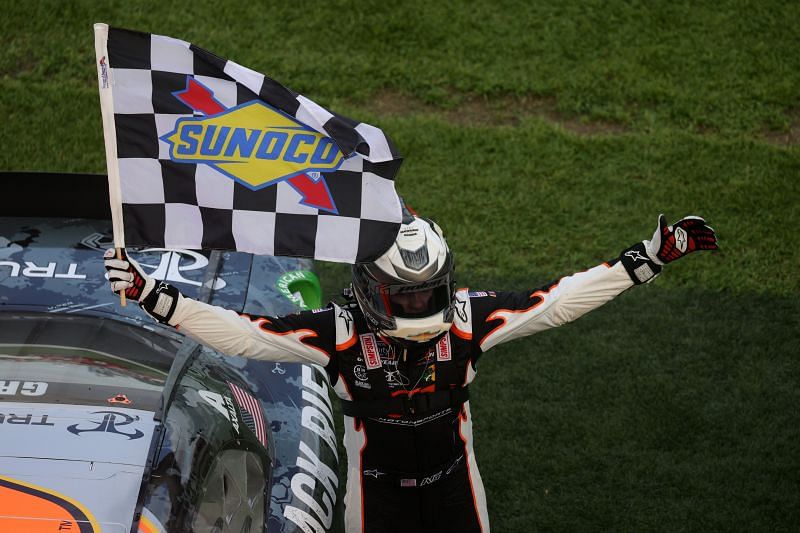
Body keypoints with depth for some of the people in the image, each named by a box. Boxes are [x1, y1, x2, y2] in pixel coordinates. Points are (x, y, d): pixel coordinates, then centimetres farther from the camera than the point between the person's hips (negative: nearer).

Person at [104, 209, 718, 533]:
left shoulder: (466, 318, -19)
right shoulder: (341, 332, -23)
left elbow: (559, 300, -15)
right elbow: (240, 333, -23)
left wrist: (651, 257, -19)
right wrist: (151, 296, -29)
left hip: (452, 475, 2)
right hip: (378, 484, -1)